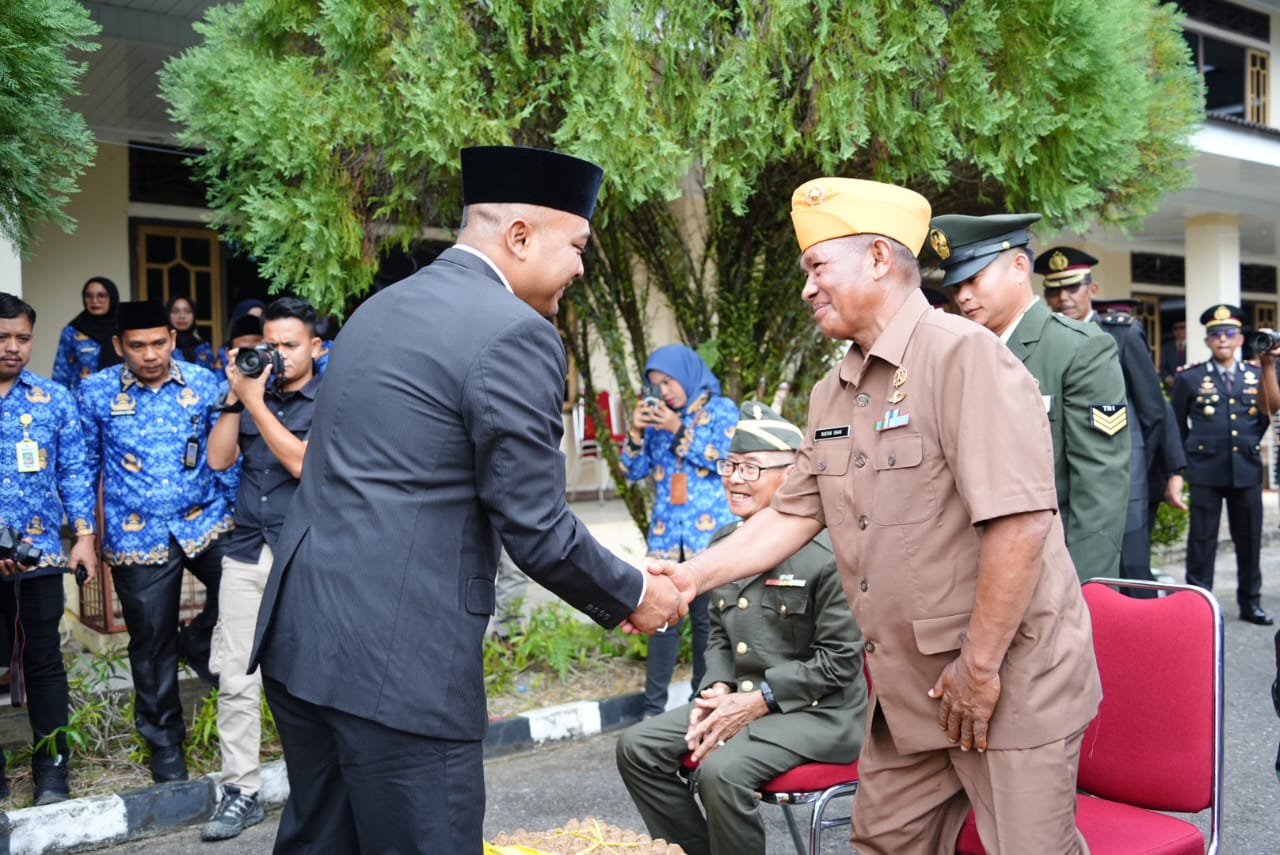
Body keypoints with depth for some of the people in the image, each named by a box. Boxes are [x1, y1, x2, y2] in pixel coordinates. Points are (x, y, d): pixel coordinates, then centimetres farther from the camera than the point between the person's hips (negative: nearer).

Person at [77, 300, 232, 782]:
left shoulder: (204, 383, -1)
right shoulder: (96, 393, -2)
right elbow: (84, 465, 5)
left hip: (205, 522, 1)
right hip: (137, 538, -1)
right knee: (152, 644, 9)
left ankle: (197, 643, 16)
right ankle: (164, 741, 28)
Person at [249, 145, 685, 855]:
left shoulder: (382, 306, 14)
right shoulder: (514, 332, -13)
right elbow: (535, 531, -12)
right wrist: (633, 596, 4)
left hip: (299, 632, 9)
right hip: (396, 655, -9)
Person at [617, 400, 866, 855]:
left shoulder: (826, 551, -17)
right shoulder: (725, 542, 7)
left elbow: (841, 659, -16)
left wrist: (759, 701, -17)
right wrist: (718, 690, -3)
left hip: (817, 711, -7)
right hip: (740, 697, 8)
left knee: (722, 770, -30)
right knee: (637, 747, -5)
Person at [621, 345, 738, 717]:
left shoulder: (720, 409, 4)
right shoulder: (658, 417, 15)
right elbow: (634, 471, 13)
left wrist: (680, 431, -12)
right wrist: (635, 433, -4)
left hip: (709, 532, -3)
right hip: (666, 535, 3)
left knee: (707, 618, 1)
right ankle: (653, 707, 4)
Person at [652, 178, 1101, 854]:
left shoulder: (963, 355, -17)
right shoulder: (832, 395, 9)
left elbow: (1020, 521, -23)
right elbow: (794, 513, 11)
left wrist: (980, 667, -19)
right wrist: (696, 575, 0)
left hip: (1007, 679, -7)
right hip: (906, 690, 8)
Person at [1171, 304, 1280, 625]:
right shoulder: (1190, 377, 3)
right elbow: (1176, 425, 9)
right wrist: (1180, 465, 9)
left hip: (1247, 469, 2)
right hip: (1206, 471, -2)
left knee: (1249, 538, 9)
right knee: (1202, 539, 1)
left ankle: (1250, 602, 22)